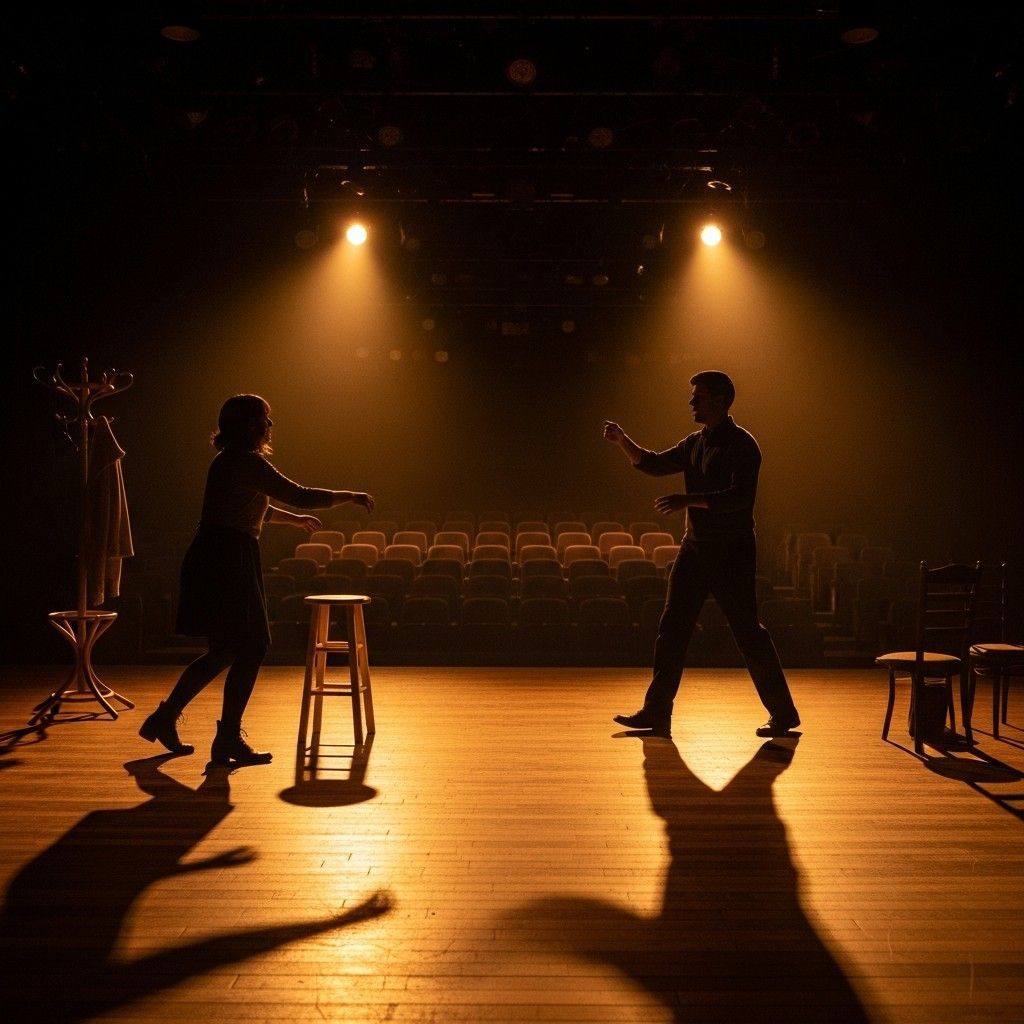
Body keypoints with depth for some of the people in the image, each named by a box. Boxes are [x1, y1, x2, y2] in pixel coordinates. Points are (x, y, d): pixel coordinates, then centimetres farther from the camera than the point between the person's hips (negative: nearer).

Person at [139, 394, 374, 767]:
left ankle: (164, 719, 25)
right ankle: (228, 739, 4)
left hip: (215, 561, 10)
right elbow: (299, 495, -18)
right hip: (229, 560, -10)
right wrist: (349, 496, -7)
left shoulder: (229, 461, 17)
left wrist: (294, 519, 43)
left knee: (225, 651, 17)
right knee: (251, 649, -3)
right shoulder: (247, 462, -14)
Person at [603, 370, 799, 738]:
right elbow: (655, 464, 18)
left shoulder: (741, 445, -12)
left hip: (732, 551, -8)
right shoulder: (695, 443, 12)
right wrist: (623, 441, 4)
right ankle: (656, 712, 13)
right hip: (695, 546, 8)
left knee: (748, 632, -1)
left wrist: (688, 500, -30)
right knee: (672, 628, 6)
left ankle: (783, 714, 13)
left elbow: (740, 496, -24)